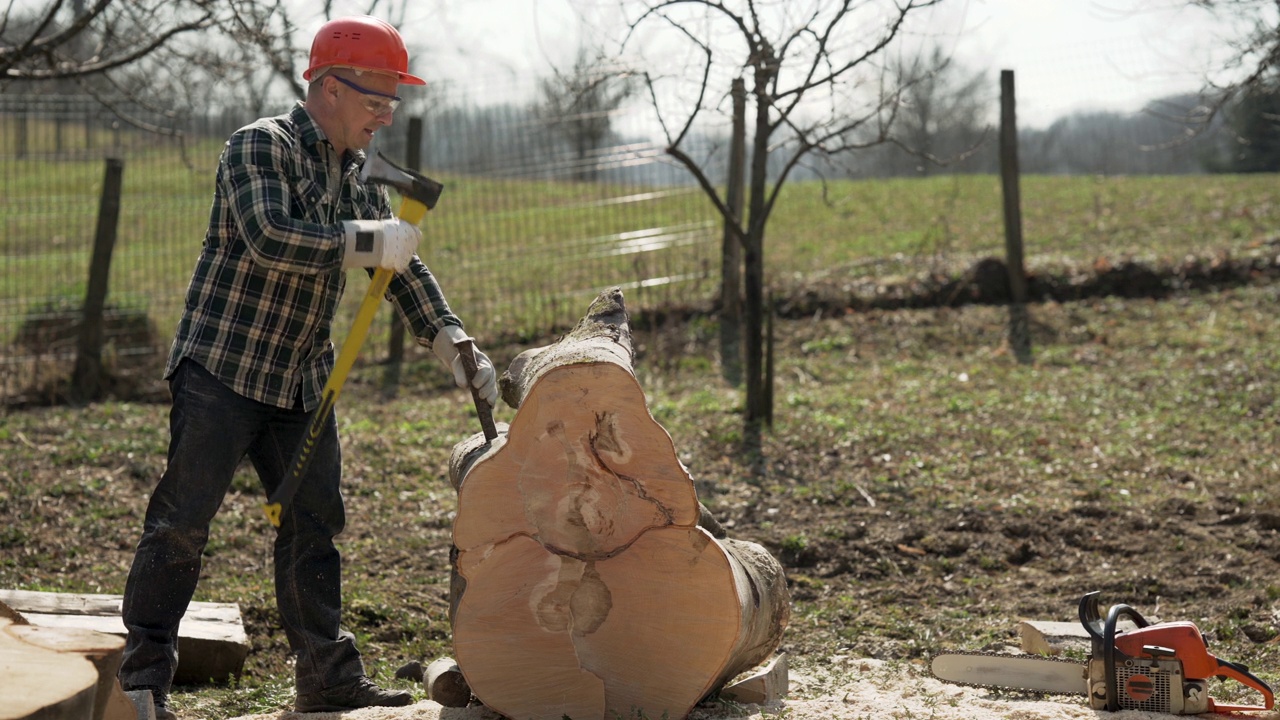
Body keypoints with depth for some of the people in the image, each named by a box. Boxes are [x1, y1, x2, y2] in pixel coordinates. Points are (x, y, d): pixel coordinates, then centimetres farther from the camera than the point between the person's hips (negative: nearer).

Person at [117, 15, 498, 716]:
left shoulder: (360, 179, 13)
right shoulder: (259, 147, -10)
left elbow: (403, 268, 16)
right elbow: (268, 238, -27)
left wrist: (453, 344, 4)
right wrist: (367, 242, -23)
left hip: (303, 383, 8)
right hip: (222, 365, -8)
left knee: (313, 525, 8)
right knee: (181, 519, -5)